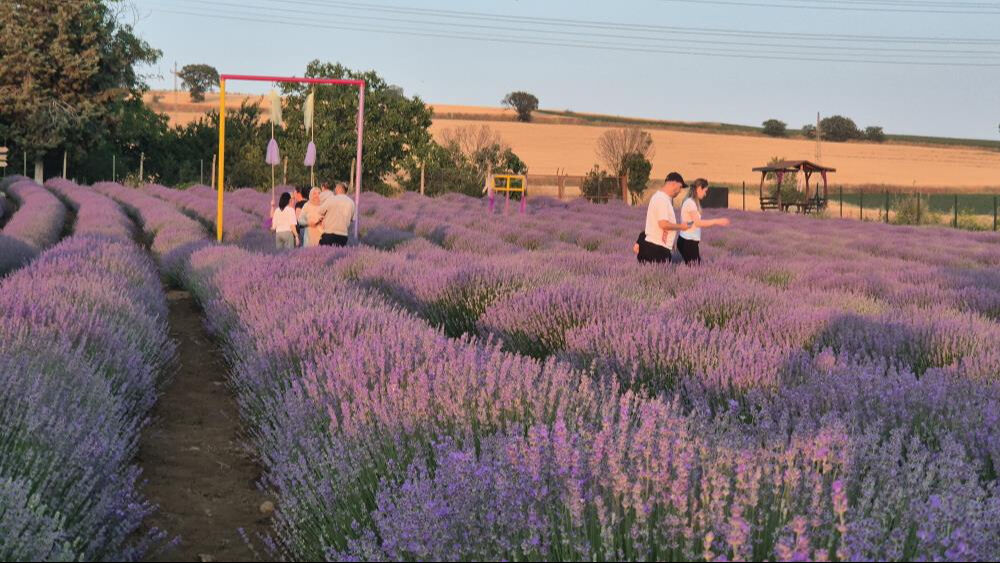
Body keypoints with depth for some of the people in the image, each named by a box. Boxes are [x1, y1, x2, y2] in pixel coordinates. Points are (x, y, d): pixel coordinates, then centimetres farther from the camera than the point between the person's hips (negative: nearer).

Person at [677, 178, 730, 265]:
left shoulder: (692, 202, 15)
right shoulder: (690, 202, -13)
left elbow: (697, 223, 12)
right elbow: (698, 222, -19)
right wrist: (717, 221, -15)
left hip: (690, 242, 9)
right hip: (688, 242, -9)